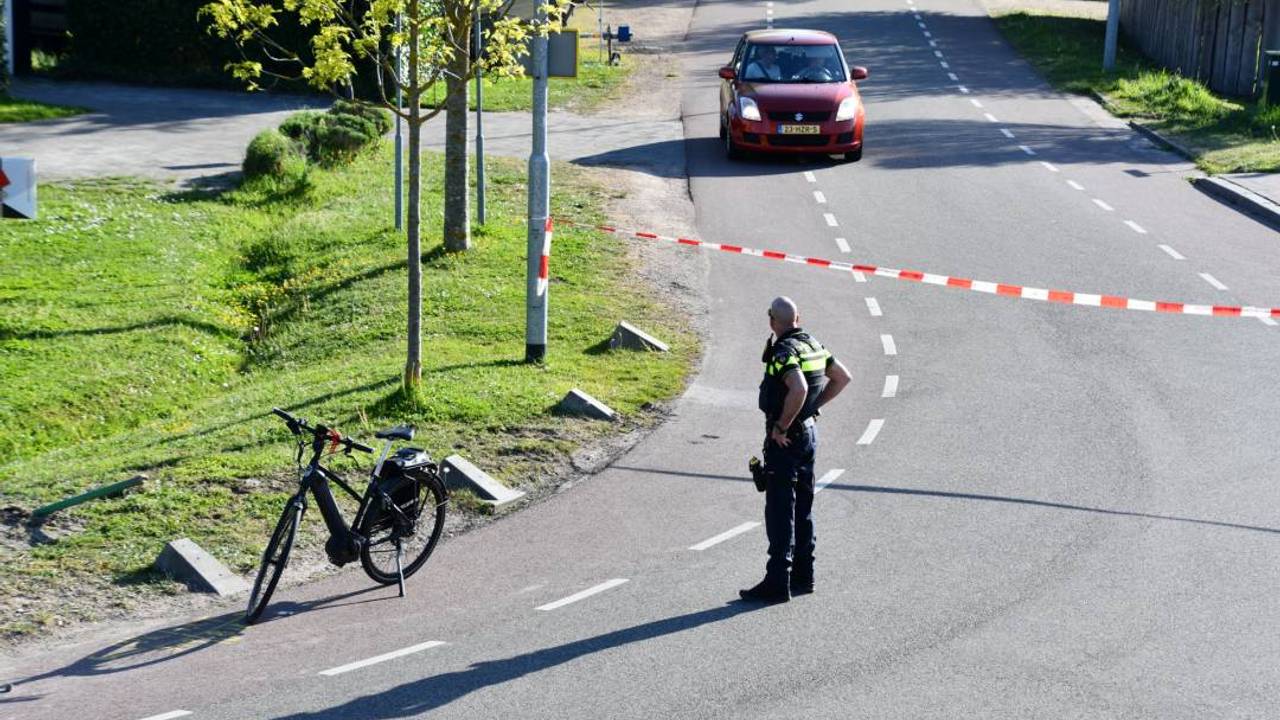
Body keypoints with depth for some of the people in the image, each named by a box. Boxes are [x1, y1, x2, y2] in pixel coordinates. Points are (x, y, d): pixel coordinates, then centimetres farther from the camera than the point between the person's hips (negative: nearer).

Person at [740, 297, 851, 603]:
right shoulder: (813, 344, 8)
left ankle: (778, 582, -5)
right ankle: (802, 576, 22)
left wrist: (781, 426, -24)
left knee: (780, 511, -6)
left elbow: (798, 388, -35)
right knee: (802, 507, 16)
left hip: (785, 437, -9)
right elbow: (842, 376, 18)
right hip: (809, 431, 9)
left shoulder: (783, 351, -19)